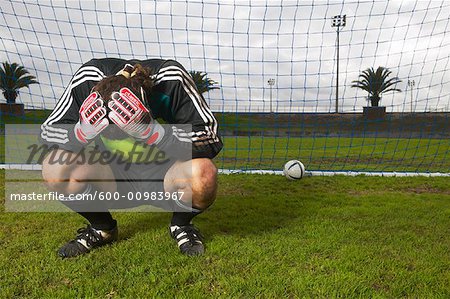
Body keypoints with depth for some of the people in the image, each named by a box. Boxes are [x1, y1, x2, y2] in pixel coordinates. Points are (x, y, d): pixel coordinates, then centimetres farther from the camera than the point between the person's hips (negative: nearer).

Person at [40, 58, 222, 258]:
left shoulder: (171, 79, -27)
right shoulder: (88, 78, -19)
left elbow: (210, 143, -29)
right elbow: (48, 133, -13)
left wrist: (153, 132, -42)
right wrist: (83, 132, -35)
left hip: (161, 175, -2)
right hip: (115, 177, 3)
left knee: (202, 177, -36)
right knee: (54, 169, -23)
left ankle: (181, 224, 2)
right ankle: (102, 227, 7)